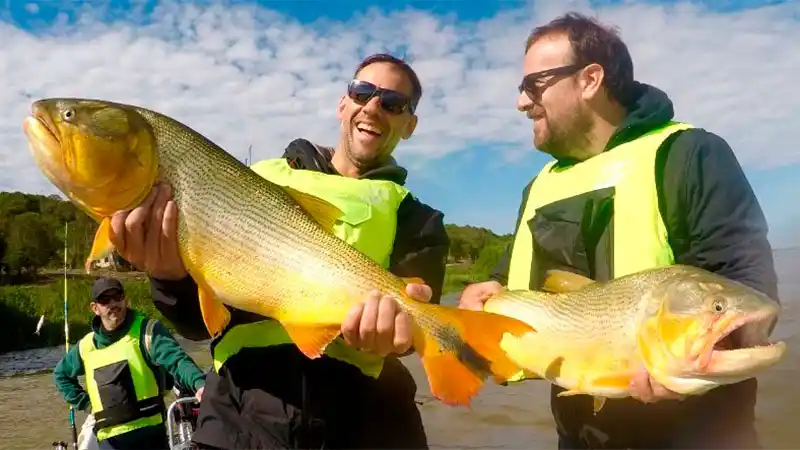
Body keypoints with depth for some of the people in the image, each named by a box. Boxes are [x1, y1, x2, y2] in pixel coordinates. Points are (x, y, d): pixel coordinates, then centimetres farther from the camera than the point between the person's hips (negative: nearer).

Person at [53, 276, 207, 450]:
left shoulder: (146, 330, -5)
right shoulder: (86, 346, 9)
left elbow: (177, 359, -21)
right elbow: (61, 374, 29)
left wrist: (199, 383, -41)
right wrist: (86, 404, 14)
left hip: (149, 432, -3)